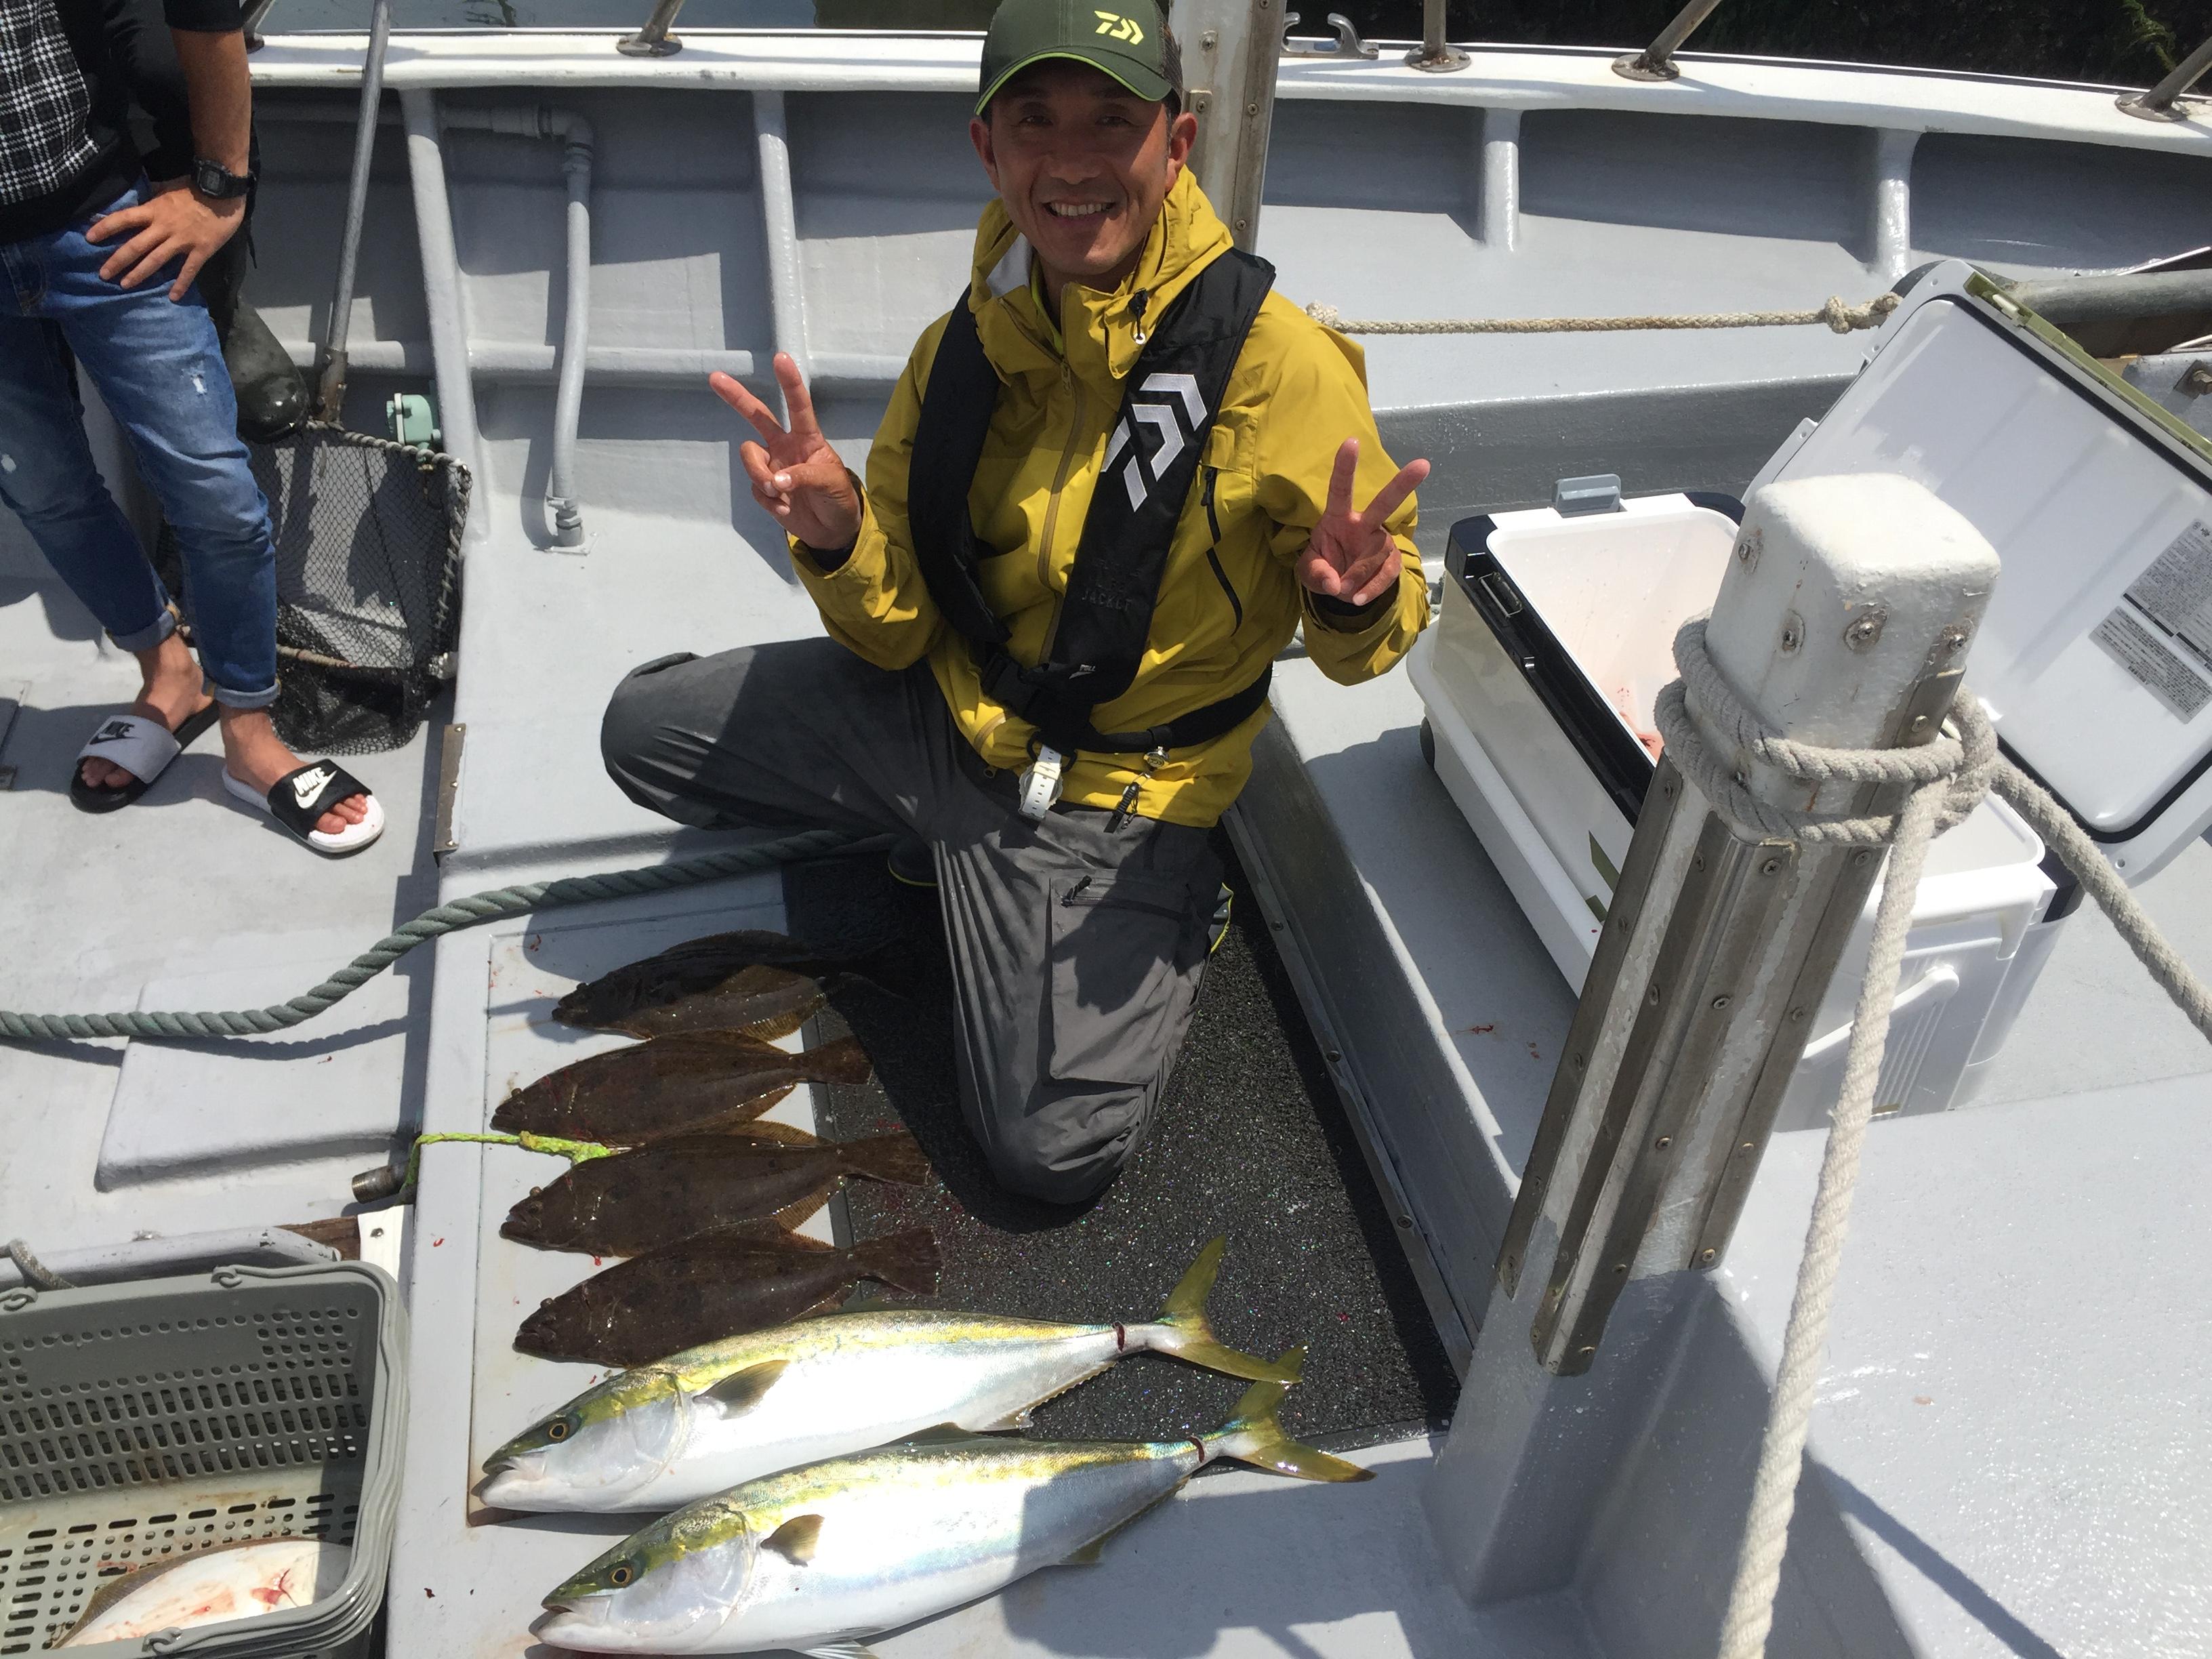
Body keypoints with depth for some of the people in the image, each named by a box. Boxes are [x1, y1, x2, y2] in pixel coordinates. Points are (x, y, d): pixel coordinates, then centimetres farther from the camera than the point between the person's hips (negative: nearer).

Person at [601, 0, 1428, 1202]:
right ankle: (943, 836, 16)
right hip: (941, 711, 5)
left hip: (1109, 793, -5)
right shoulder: (965, 344, -3)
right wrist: (837, 539, -22)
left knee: (1056, 1152, -15)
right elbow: (895, 633, 1)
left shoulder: (1278, 364, -19)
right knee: (645, 728, 5)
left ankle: (1164, 909, 13)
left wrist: (1354, 605, -34)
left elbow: (1368, 634, -9)